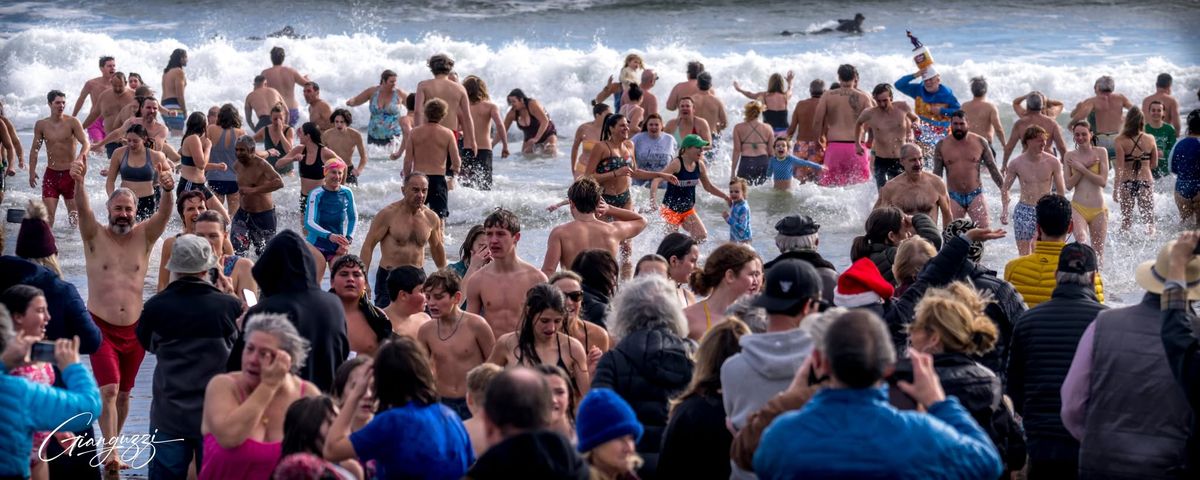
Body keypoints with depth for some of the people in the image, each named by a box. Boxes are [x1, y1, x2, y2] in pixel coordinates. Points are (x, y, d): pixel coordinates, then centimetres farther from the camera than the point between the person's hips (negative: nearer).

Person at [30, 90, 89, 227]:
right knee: (47, 213, -9)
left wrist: (81, 155, -35)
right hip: (51, 174, 1)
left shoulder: (72, 122, -5)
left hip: (70, 173, -1)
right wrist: (32, 171, 2)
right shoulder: (41, 125, 3)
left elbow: (86, 143, -14)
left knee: (74, 213, 6)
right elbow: (35, 149, 11)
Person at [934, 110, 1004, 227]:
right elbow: (937, 173, 6)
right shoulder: (942, 145, 0)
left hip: (976, 195, 0)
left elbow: (993, 168, 6)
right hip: (953, 197, 1)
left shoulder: (980, 142, 0)